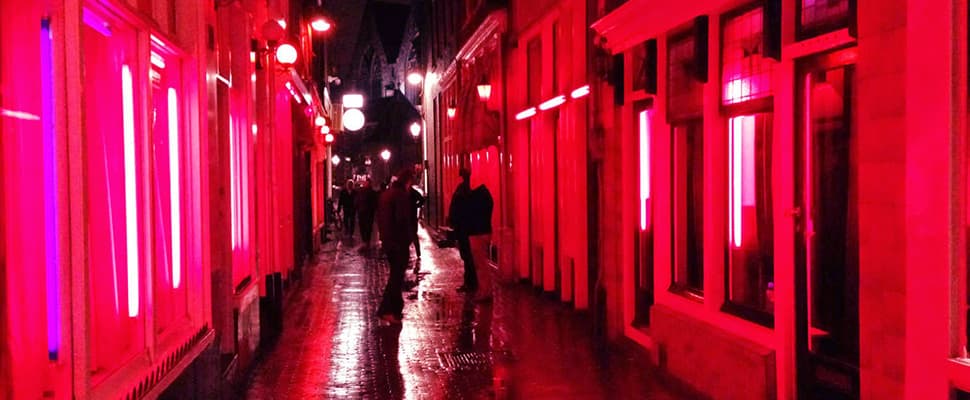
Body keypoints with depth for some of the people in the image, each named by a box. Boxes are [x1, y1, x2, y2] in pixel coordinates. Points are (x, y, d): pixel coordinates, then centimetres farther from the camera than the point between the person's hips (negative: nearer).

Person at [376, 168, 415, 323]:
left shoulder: (386, 193, 13)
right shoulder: (402, 195, -15)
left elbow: (380, 217, 16)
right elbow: (403, 219, -22)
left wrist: (384, 237, 18)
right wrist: (407, 238, -8)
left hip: (387, 241, 9)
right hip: (399, 242, -9)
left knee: (395, 274, 18)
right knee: (397, 276, -5)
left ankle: (396, 307, 22)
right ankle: (386, 310, -8)